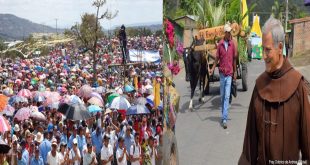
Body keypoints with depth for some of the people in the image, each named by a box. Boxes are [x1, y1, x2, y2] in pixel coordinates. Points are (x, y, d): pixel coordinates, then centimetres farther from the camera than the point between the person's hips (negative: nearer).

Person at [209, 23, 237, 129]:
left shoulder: (232, 44, -1)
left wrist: (235, 72, 10)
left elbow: (234, 58, 7)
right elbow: (217, 58, 6)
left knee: (227, 96, -7)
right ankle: (224, 115, 28)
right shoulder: (220, 44, -1)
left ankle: (224, 119, -8)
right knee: (222, 96, 12)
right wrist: (212, 69, -4)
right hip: (222, 73, 1)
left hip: (229, 73, -1)